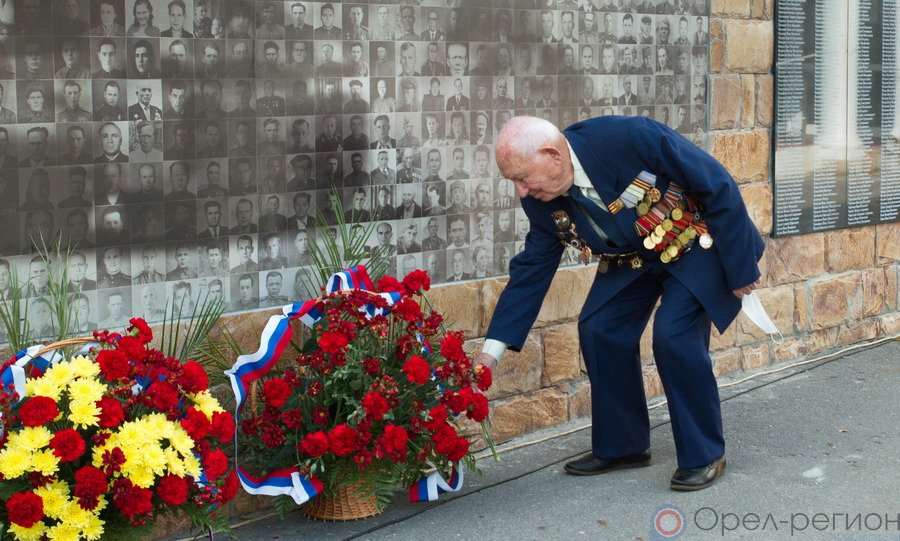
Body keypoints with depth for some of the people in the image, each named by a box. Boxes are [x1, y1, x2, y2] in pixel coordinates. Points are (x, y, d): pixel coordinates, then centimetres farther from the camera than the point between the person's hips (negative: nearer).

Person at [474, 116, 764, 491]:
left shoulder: (631, 137, -36)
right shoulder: (542, 200, -16)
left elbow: (719, 188, -27)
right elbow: (533, 267, -4)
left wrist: (740, 269, -20)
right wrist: (492, 350, -8)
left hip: (699, 243, -6)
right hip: (633, 255, 6)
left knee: (674, 334, -20)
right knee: (597, 330, -5)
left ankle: (705, 456, -3)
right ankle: (620, 446, 12)